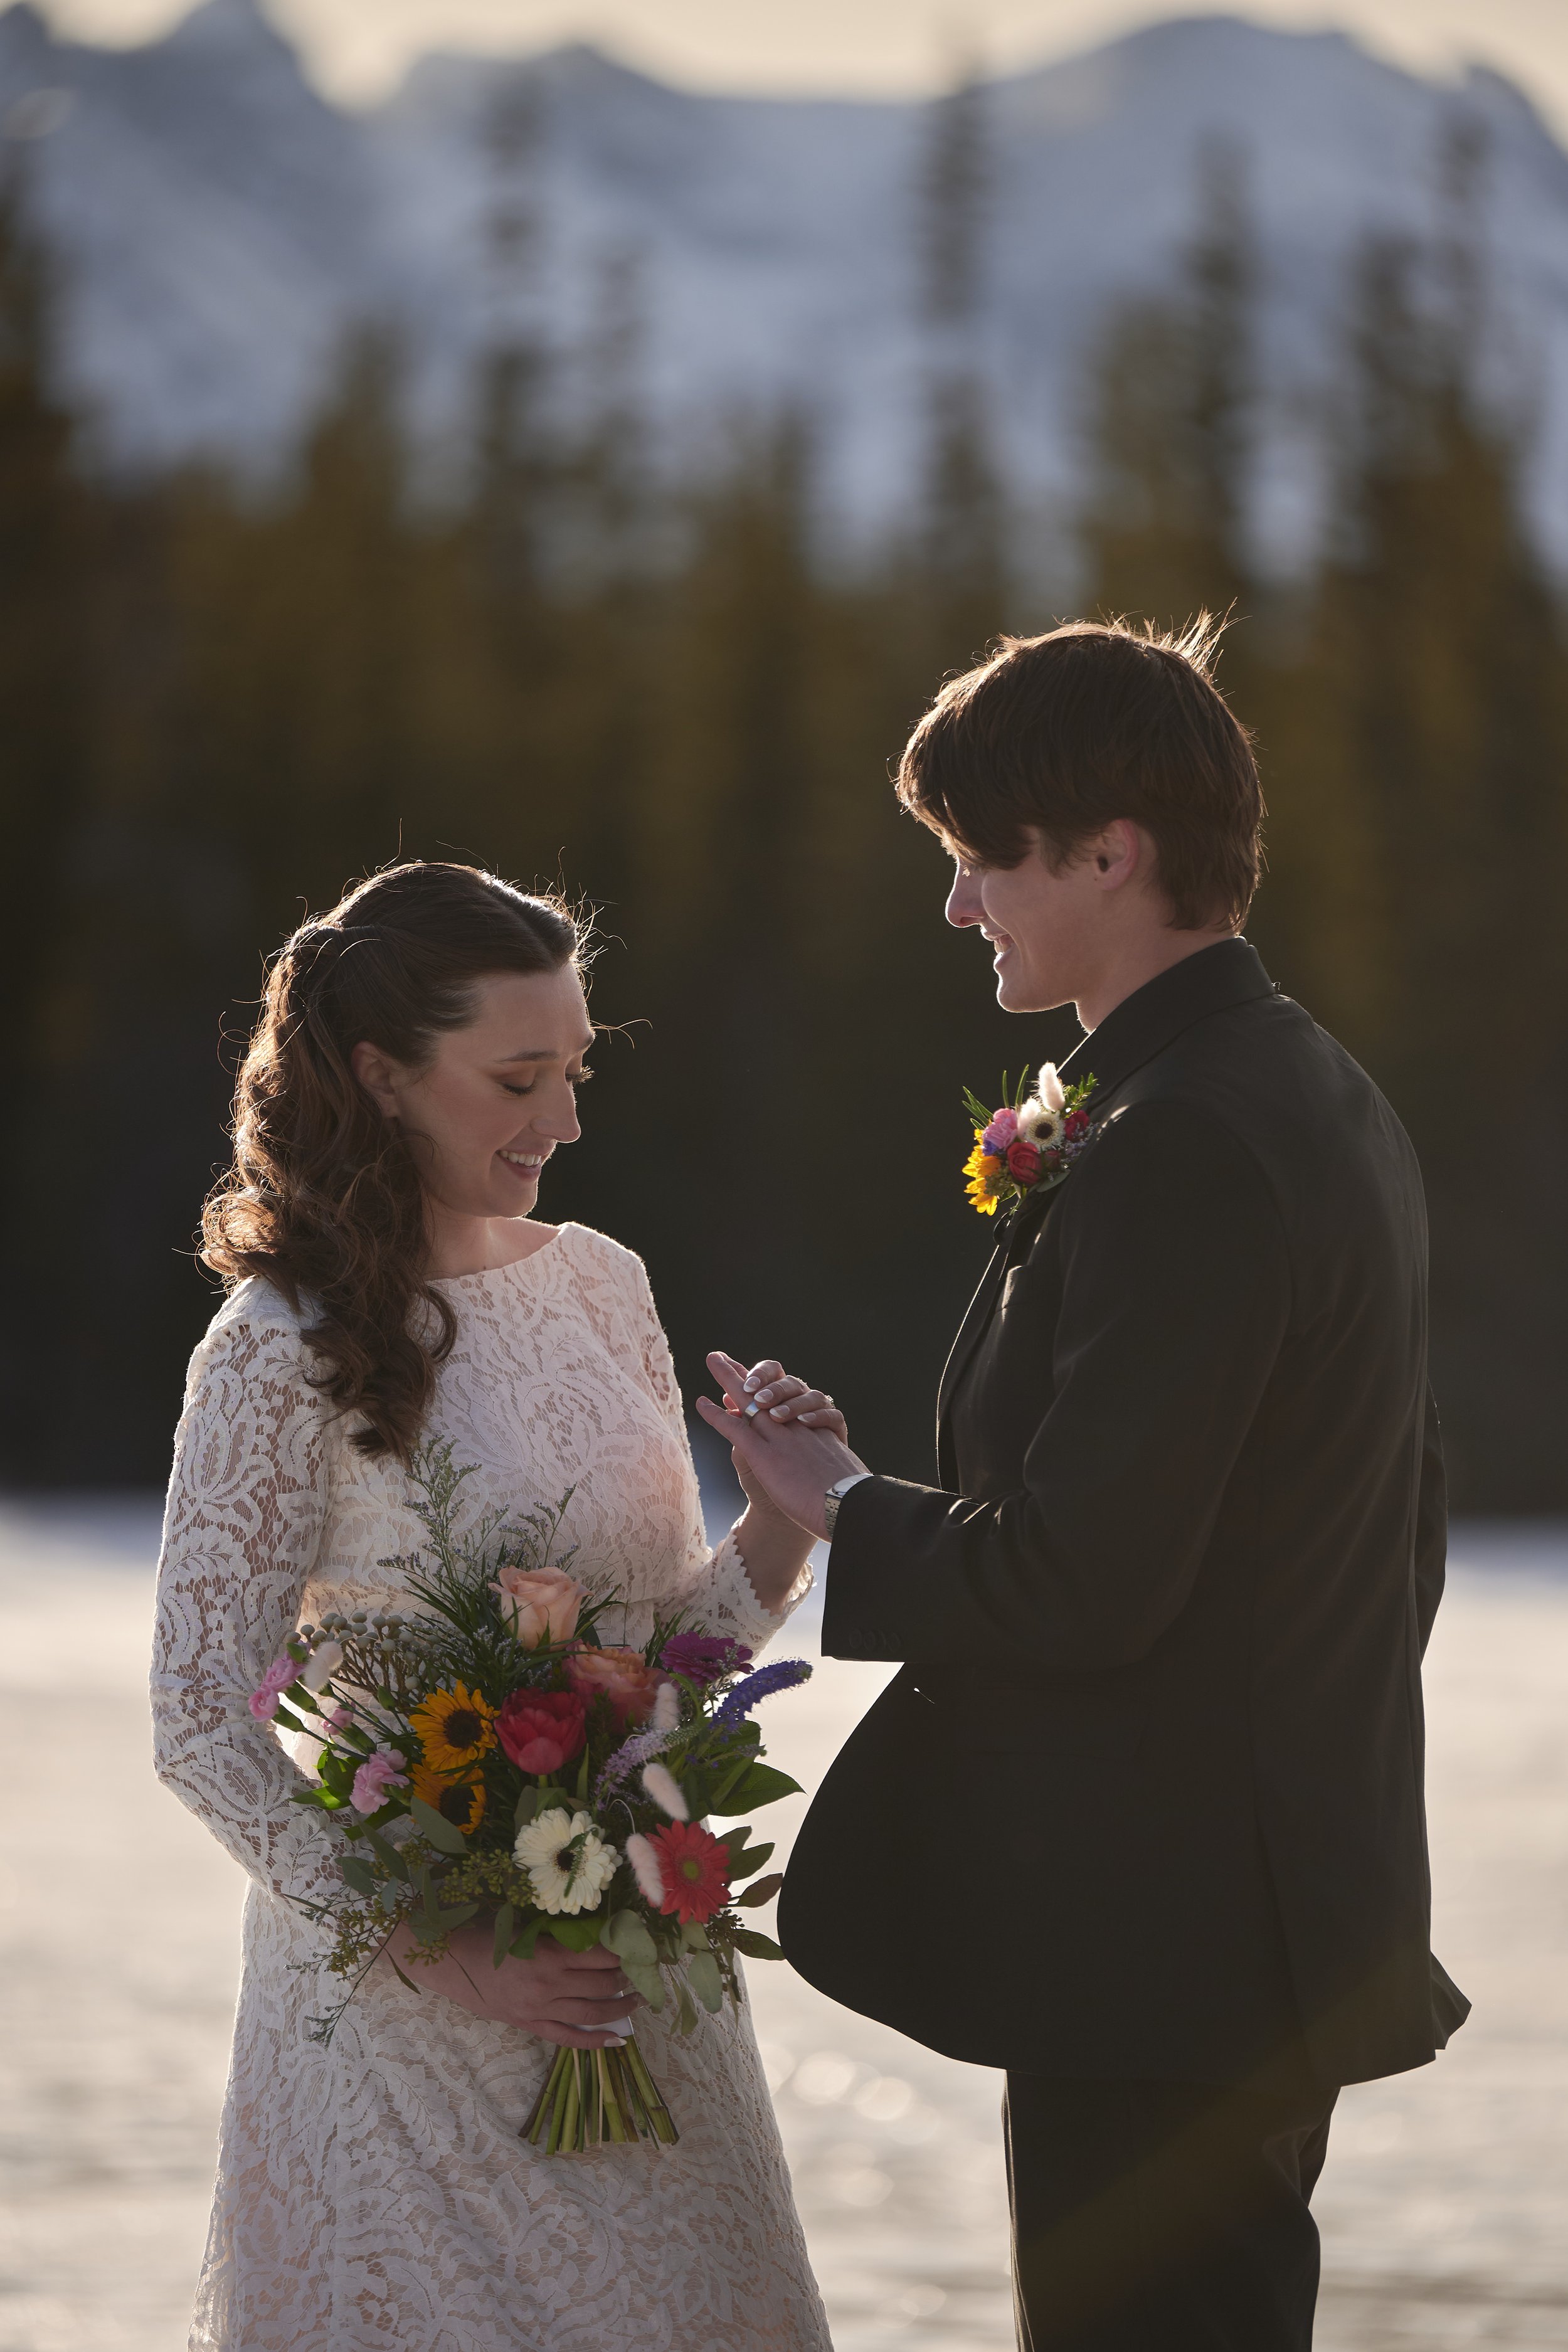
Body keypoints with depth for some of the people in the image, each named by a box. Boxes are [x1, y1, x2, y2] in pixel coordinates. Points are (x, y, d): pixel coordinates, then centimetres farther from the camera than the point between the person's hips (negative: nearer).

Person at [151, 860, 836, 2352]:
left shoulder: (600, 1287, 6)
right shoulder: (288, 1348, -13)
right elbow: (203, 1727, -13)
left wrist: (783, 1519, -7)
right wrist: (441, 1950, -20)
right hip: (406, 1992, -6)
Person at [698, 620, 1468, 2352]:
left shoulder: (1175, 1152, -20)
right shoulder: (1322, 1100, 13)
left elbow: (1079, 1579, -23)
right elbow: (1396, 1541, 21)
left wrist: (846, 1515, -5)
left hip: (1158, 1951, -10)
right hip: (1302, 1923, 10)